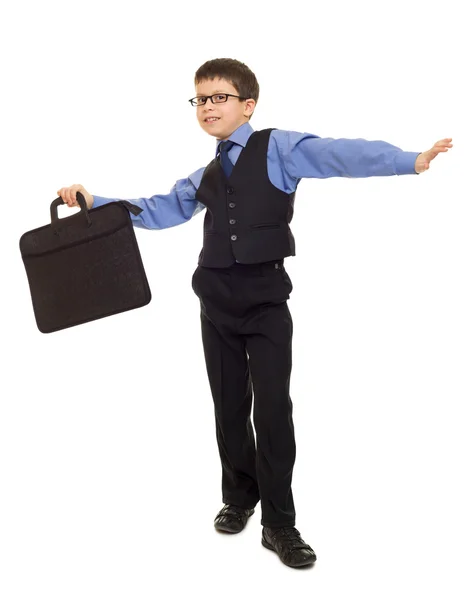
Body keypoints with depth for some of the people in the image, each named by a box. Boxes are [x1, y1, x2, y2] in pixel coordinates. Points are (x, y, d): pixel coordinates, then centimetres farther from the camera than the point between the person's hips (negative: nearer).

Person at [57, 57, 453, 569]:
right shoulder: (205, 176, 15)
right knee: (229, 407, 13)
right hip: (217, 305, 5)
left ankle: (279, 524, 9)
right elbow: (159, 210, 25)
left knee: (272, 411, -4)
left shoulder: (279, 149, -4)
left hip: (267, 303, -5)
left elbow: (339, 155, -18)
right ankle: (239, 499, 32)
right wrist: (95, 204, 21)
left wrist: (410, 161, -31)